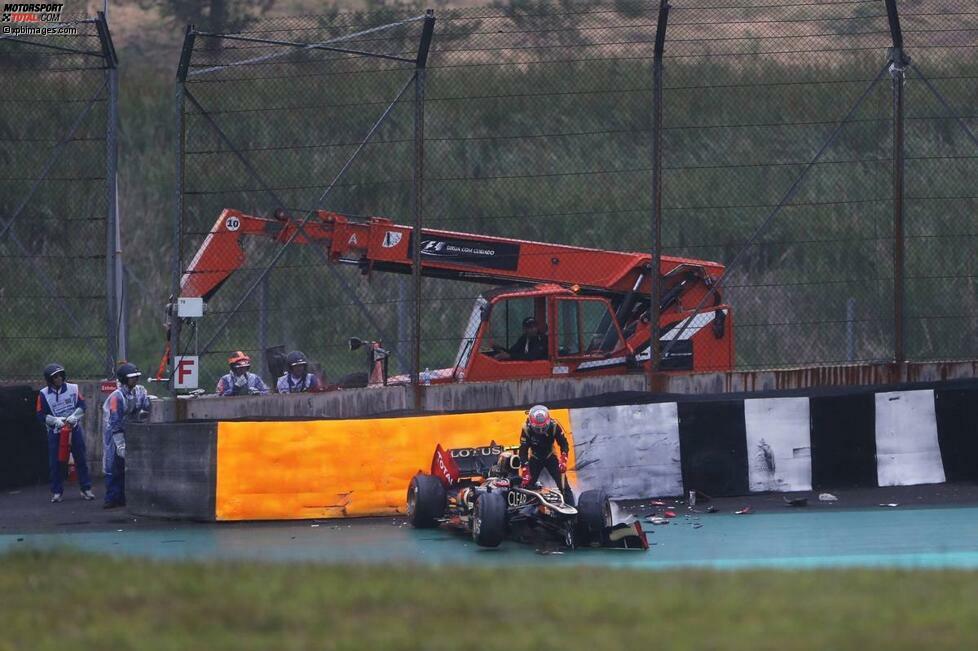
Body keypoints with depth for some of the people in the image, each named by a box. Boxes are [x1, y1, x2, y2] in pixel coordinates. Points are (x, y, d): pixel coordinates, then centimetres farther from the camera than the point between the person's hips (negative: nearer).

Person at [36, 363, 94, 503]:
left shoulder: (73, 389, -3)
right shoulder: (44, 394, -7)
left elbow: (82, 405, 1)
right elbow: (41, 415, -6)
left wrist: (74, 416, -15)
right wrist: (56, 420, -19)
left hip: (74, 428, 1)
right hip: (55, 431, -1)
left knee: (81, 459, 4)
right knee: (55, 462, 1)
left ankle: (86, 489, 11)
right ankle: (57, 492, 10)